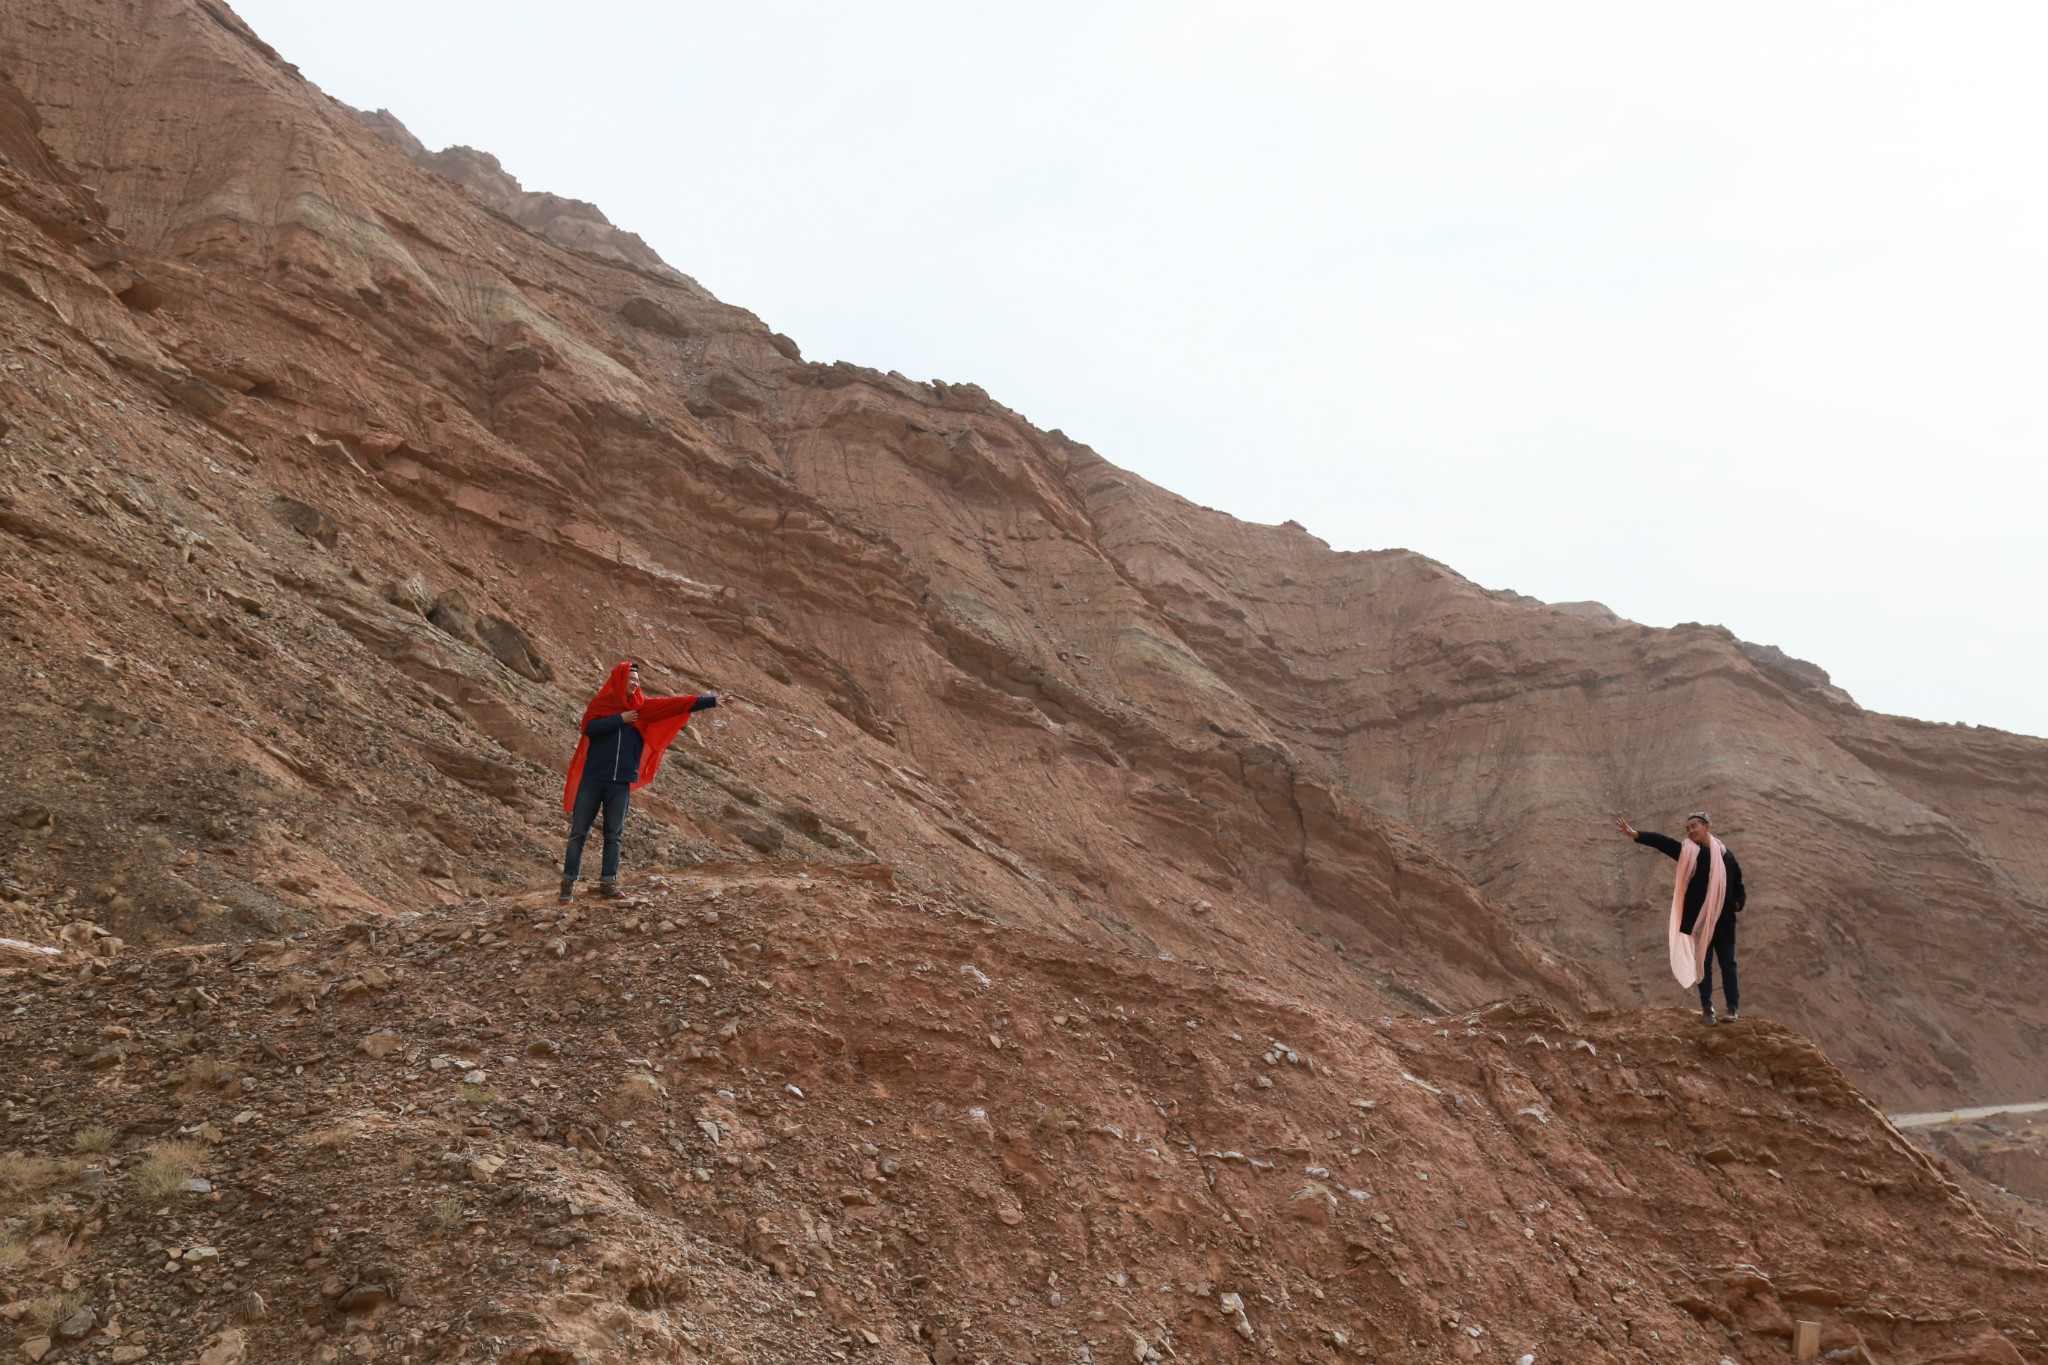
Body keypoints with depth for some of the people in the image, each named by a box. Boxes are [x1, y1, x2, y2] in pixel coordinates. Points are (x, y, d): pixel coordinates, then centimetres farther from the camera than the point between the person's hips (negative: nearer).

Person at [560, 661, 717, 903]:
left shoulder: (642, 707, 7)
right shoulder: (600, 703, 2)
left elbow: (678, 704, 0)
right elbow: (590, 728, -16)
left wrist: (712, 700, -6)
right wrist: (621, 719, -12)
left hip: (621, 782, 3)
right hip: (592, 779, -3)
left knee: (614, 835, 6)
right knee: (578, 832, -1)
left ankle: (608, 882, 13)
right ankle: (568, 883, 4)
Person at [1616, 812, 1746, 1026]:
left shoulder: (1726, 855, 10)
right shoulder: (1689, 851, 2)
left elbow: (1738, 885, 16)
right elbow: (1662, 843, -11)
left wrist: (1738, 903, -4)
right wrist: (1635, 835, -24)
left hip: (1724, 921, 2)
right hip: (1700, 920, -2)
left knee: (1728, 964, 3)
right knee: (1703, 964, 2)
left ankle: (1733, 1009, 11)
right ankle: (1707, 1009, 9)